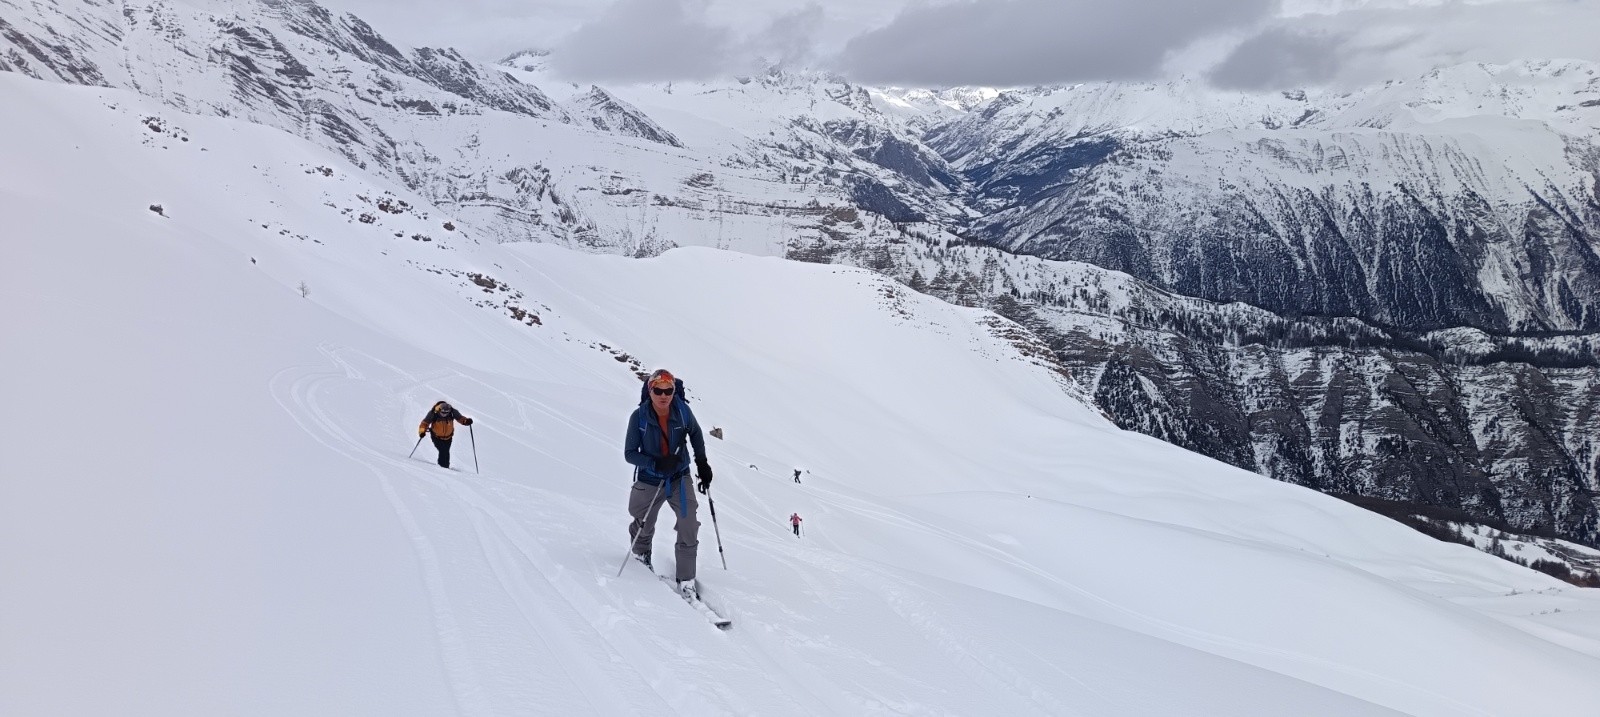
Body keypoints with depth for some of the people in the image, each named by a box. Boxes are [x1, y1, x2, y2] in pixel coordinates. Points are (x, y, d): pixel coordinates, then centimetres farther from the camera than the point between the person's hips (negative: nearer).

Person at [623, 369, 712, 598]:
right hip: (649, 482, -1)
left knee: (689, 530, -11)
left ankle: (686, 581, 1)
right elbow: (629, 454, -14)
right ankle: (641, 554, 53)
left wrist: (702, 463, 5)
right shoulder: (639, 416, -20)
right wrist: (656, 463, -29)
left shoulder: (682, 411, -15)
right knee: (644, 528, 19)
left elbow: (695, 434, 7)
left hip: (680, 479, 1)